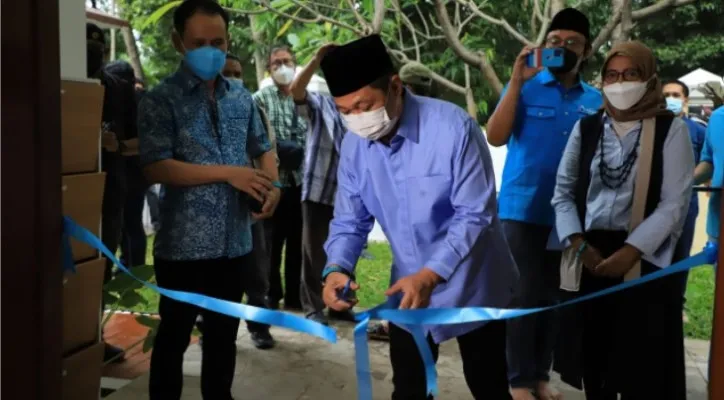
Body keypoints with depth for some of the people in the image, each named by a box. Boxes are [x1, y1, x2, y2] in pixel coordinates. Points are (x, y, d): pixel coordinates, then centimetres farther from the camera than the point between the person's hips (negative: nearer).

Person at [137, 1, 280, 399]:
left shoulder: (241, 97, 8)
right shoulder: (161, 98, -8)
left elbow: (263, 147, 18)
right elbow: (156, 167, -17)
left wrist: (273, 184, -3)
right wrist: (228, 173, -20)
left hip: (235, 241, 5)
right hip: (183, 244, -5)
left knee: (224, 332, 18)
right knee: (174, 334, 10)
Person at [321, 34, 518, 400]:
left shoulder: (453, 127, -24)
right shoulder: (354, 145, -8)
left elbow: (475, 215, -24)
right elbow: (349, 221, -2)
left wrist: (429, 275, -34)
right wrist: (336, 268, -22)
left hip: (471, 285, -4)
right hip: (408, 288, 4)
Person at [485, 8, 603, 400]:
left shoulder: (595, 100, 5)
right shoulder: (526, 87, -4)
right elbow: (495, 137, -16)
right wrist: (516, 82, -21)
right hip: (524, 208, -3)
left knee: (554, 296, 11)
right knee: (525, 294, 0)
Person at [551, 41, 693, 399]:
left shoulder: (671, 130, -2)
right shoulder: (586, 128, 7)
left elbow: (674, 204, -7)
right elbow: (563, 191, 9)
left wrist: (629, 252, -15)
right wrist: (579, 244, -4)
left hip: (644, 259, -3)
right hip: (589, 255, 3)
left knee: (641, 364, 3)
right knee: (593, 355, 10)